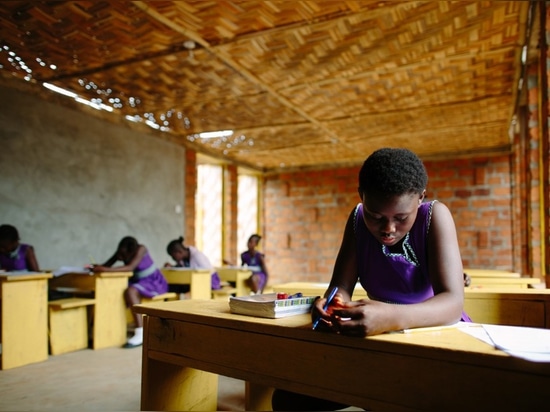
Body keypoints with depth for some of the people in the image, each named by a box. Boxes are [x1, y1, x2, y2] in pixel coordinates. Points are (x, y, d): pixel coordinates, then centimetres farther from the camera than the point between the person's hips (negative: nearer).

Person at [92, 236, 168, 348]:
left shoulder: (140, 249, -24)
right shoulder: (121, 252, -5)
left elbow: (130, 267, -36)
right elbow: (106, 265, -8)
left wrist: (107, 269, -44)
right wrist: (98, 267, -31)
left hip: (155, 282, -7)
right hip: (139, 282, 7)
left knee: (130, 291, -34)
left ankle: (141, 333, -36)